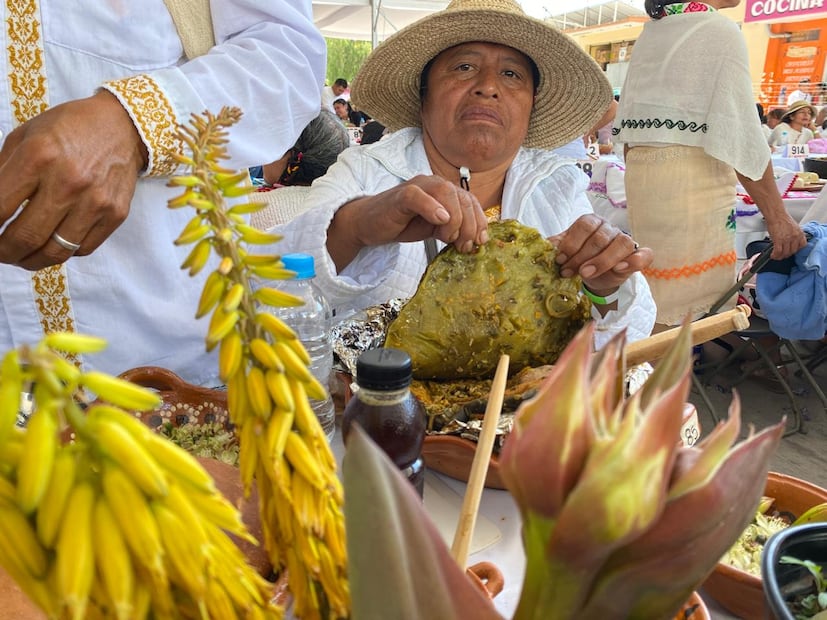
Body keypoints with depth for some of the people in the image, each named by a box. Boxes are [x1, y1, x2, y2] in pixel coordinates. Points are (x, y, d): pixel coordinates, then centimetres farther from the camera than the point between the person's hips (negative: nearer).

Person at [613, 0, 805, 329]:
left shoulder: (649, 32, 16)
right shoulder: (720, 30, -5)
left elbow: (628, 116, 17)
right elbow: (741, 129, -11)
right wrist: (776, 215, -9)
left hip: (639, 170, 8)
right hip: (693, 175, -7)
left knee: (652, 291, 12)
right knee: (694, 296, -1)